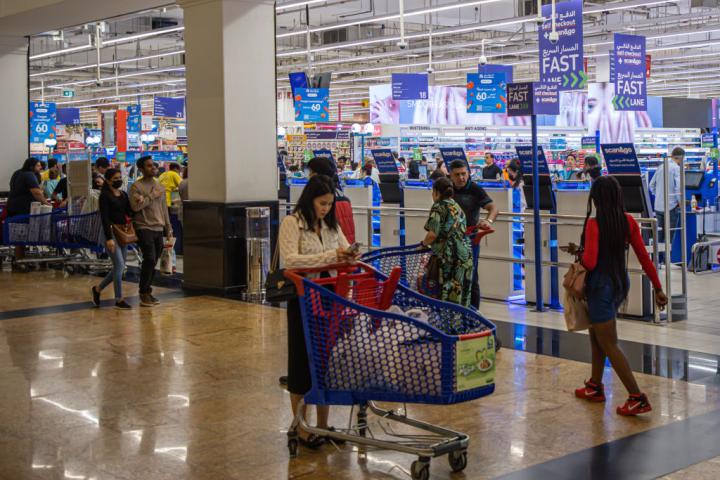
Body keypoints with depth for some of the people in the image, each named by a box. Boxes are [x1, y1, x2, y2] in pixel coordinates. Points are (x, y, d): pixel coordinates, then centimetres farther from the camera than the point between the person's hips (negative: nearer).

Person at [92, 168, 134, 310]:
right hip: (112, 232, -7)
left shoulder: (124, 195, 13)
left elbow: (130, 213, 10)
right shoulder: (105, 196, -7)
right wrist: (109, 238, -20)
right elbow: (104, 218, -13)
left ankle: (98, 289, 27)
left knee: (119, 267, 10)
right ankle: (119, 300, -1)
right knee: (119, 265, -10)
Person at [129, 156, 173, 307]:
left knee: (153, 262, 7)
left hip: (159, 228, 6)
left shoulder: (160, 186, 16)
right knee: (150, 259, -14)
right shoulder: (136, 186, -4)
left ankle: (147, 291, 18)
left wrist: (168, 229, 16)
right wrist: (152, 196, -15)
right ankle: (144, 293, -4)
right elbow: (135, 206, -18)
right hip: (144, 228, -6)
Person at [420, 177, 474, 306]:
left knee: (448, 294, -5)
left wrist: (424, 243, 5)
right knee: (462, 292, 10)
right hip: (466, 252, 8)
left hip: (449, 255, -8)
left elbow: (433, 234, -15)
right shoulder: (457, 207, 19)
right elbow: (462, 231, 16)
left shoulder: (438, 207, -4)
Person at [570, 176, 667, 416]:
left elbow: (589, 263, -24)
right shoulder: (628, 221, 0)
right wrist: (658, 288, 5)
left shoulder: (594, 224, -19)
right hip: (620, 283, 8)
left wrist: (576, 251, -3)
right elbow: (644, 257, 1)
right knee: (596, 335, 24)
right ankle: (595, 387, 36)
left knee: (609, 345, 0)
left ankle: (637, 398, -3)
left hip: (601, 287, -8)